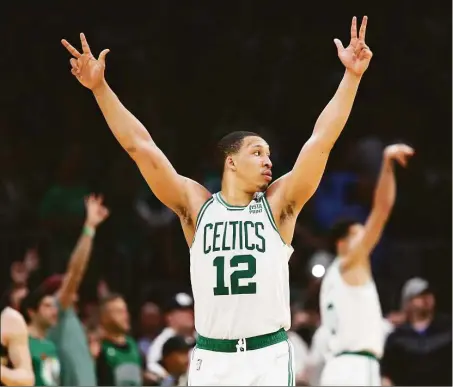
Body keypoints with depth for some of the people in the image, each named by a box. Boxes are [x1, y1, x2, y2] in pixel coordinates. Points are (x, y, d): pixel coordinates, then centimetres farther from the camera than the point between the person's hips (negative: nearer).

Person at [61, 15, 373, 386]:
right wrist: (100, 87, -4)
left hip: (269, 357, 0)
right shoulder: (197, 206, 5)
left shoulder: (277, 204, 4)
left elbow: (322, 140, -2)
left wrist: (351, 76, -8)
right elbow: (140, 146, 1)